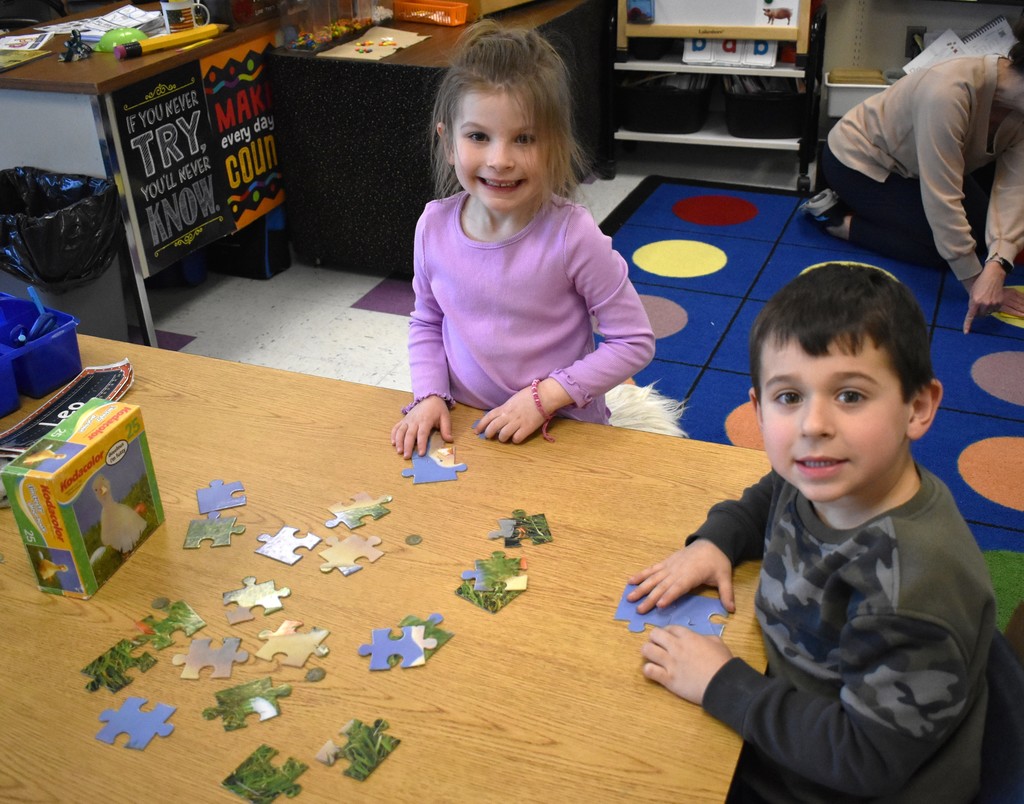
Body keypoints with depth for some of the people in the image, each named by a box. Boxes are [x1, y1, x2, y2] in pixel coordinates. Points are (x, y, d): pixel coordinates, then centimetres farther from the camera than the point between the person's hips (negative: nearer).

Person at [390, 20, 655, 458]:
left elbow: (635, 342, -11)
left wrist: (546, 396, -17)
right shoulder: (434, 225, -6)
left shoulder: (572, 235, -19)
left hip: (563, 431, 0)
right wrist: (429, 395, -5)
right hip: (465, 427, 0)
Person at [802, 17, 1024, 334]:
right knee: (942, 248, -16)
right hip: (858, 161, -8)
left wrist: (997, 266, -40)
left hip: (909, 163, 8)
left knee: (981, 233, 2)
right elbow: (942, 198, -38)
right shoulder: (949, 91, -39)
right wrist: (974, 281, -35)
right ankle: (837, 220, -3)